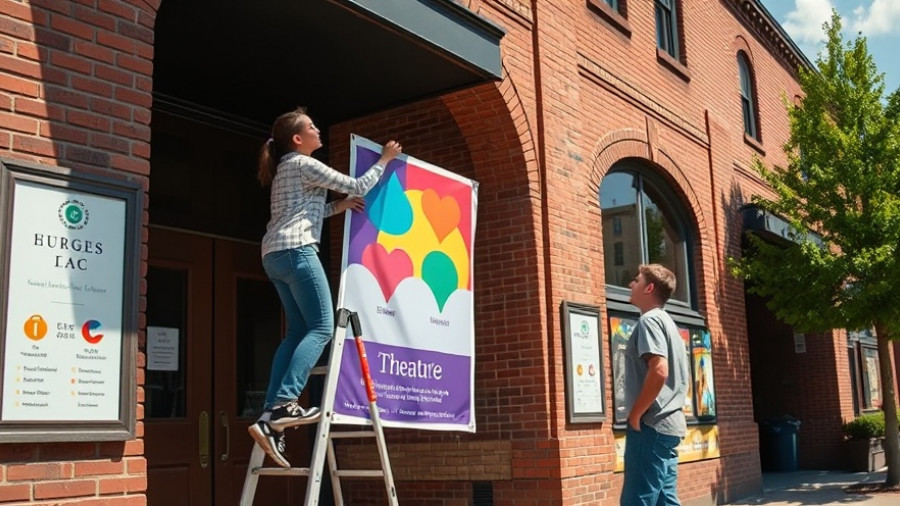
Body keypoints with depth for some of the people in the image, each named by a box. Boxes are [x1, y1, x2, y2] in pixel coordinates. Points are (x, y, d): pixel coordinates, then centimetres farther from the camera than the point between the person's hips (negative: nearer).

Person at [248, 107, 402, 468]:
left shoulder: (286, 168, 26)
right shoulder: (304, 164, -3)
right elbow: (358, 186, -2)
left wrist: (339, 206, 20)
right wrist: (385, 160, 12)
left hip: (274, 255, 10)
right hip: (296, 250, -10)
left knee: (298, 331, 6)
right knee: (321, 327, -12)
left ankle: (272, 413, -3)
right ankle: (284, 404, -23)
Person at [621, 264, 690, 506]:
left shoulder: (649, 320, -10)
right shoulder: (667, 322, 20)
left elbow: (659, 371, -23)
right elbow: (683, 376, 24)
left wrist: (635, 414, -16)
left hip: (651, 425, -10)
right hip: (669, 424, 10)